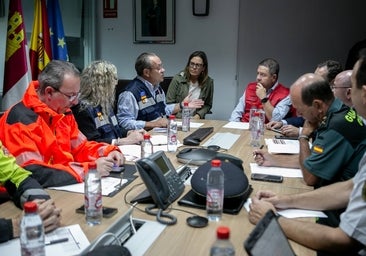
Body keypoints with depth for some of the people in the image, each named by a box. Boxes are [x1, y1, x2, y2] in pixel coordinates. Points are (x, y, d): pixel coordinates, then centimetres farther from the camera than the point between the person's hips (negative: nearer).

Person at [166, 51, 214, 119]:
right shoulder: (178, 79, -4)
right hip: (178, 119, -2)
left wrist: (199, 115, -6)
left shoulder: (208, 82, 0)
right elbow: (169, 103, 0)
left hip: (196, 119, 2)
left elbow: (208, 105, 12)